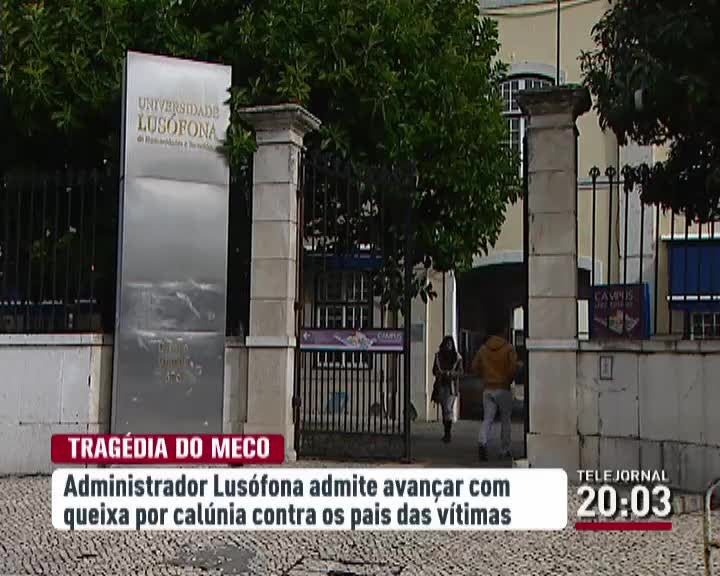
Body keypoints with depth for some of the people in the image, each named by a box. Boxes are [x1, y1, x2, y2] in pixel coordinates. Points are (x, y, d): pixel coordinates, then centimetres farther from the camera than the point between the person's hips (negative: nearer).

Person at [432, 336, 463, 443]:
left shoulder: (457, 357, -2)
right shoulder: (438, 356, 6)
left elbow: (460, 372, -3)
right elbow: (434, 370, 10)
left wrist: (450, 373, -20)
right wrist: (438, 373, -12)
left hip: (452, 386, -3)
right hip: (440, 385, 3)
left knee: (448, 408, -15)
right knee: (444, 409, 9)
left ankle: (449, 433, -12)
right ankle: (447, 433, 20)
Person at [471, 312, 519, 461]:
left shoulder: (483, 348, 4)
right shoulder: (508, 348, -8)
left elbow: (475, 367, 6)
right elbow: (513, 368, -13)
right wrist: (509, 380, 6)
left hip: (488, 389, 3)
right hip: (503, 388, -3)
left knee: (487, 419, 2)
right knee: (505, 420, 10)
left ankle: (482, 442, -23)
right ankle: (505, 450, 16)